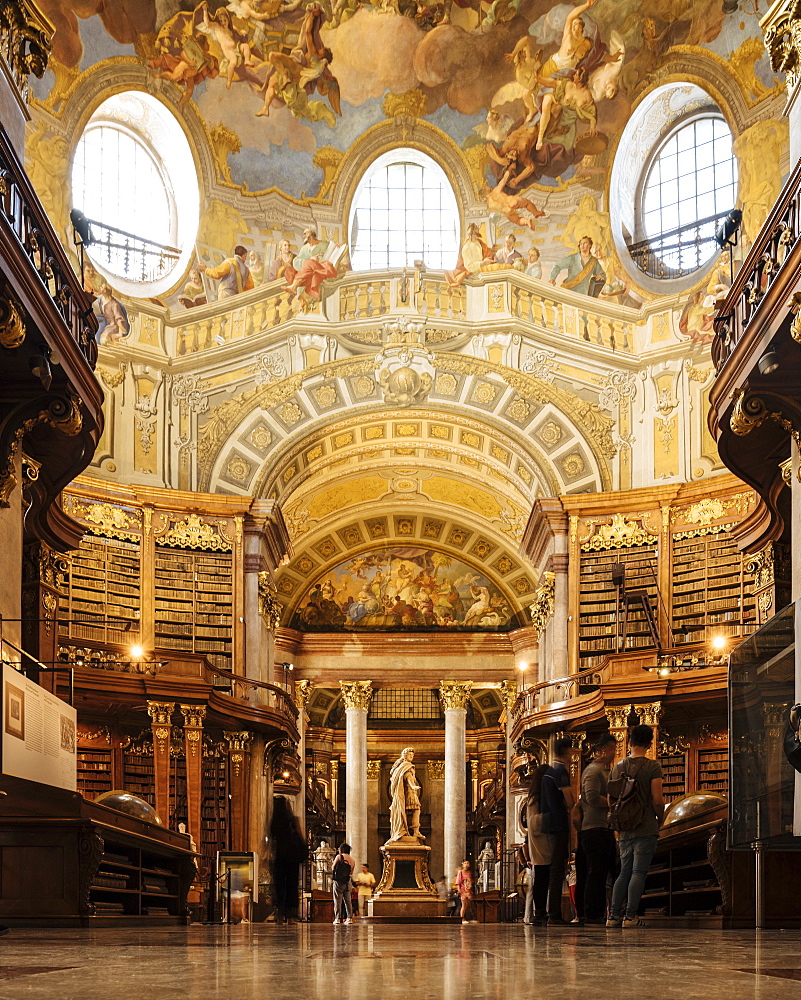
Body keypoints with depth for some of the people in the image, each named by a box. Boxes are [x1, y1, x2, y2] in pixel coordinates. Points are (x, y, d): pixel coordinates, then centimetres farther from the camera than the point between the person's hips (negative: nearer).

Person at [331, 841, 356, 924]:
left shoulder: (339, 856, -4)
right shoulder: (352, 860, 11)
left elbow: (333, 868, -2)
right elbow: (352, 872, 10)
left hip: (338, 881, -5)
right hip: (348, 882, 5)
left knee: (338, 900, -2)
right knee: (348, 900, 9)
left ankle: (337, 918, -6)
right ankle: (349, 917, 5)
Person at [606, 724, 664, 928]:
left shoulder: (618, 767, 9)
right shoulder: (652, 767, -7)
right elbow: (657, 799, -11)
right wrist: (660, 819, 6)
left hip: (624, 829, 5)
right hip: (646, 828, -5)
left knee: (625, 872, 12)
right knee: (639, 872, -4)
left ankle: (614, 915, 7)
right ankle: (630, 916, -8)